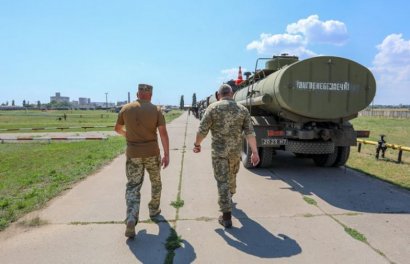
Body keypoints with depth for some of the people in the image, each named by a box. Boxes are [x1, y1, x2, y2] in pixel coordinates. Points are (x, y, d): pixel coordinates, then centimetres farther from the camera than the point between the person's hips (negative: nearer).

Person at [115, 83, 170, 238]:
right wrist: (166, 154, -10)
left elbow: (117, 129, 13)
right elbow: (163, 132, -12)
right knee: (156, 182, 22)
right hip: (152, 153, 0)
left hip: (133, 154, 1)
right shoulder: (156, 110, -5)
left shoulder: (126, 109, 1)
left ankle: (131, 219, -12)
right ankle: (154, 210, 37)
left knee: (133, 186, 4)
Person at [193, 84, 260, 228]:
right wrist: (255, 152, -2)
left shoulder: (213, 107, -7)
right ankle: (229, 197, 52)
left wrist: (197, 144, 7)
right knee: (232, 176, 27)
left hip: (219, 151, -3)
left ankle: (226, 217, 3)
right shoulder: (242, 109, 1)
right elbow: (250, 133, -4)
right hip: (235, 151, 4)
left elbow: (202, 130, -9)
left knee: (222, 181, 2)